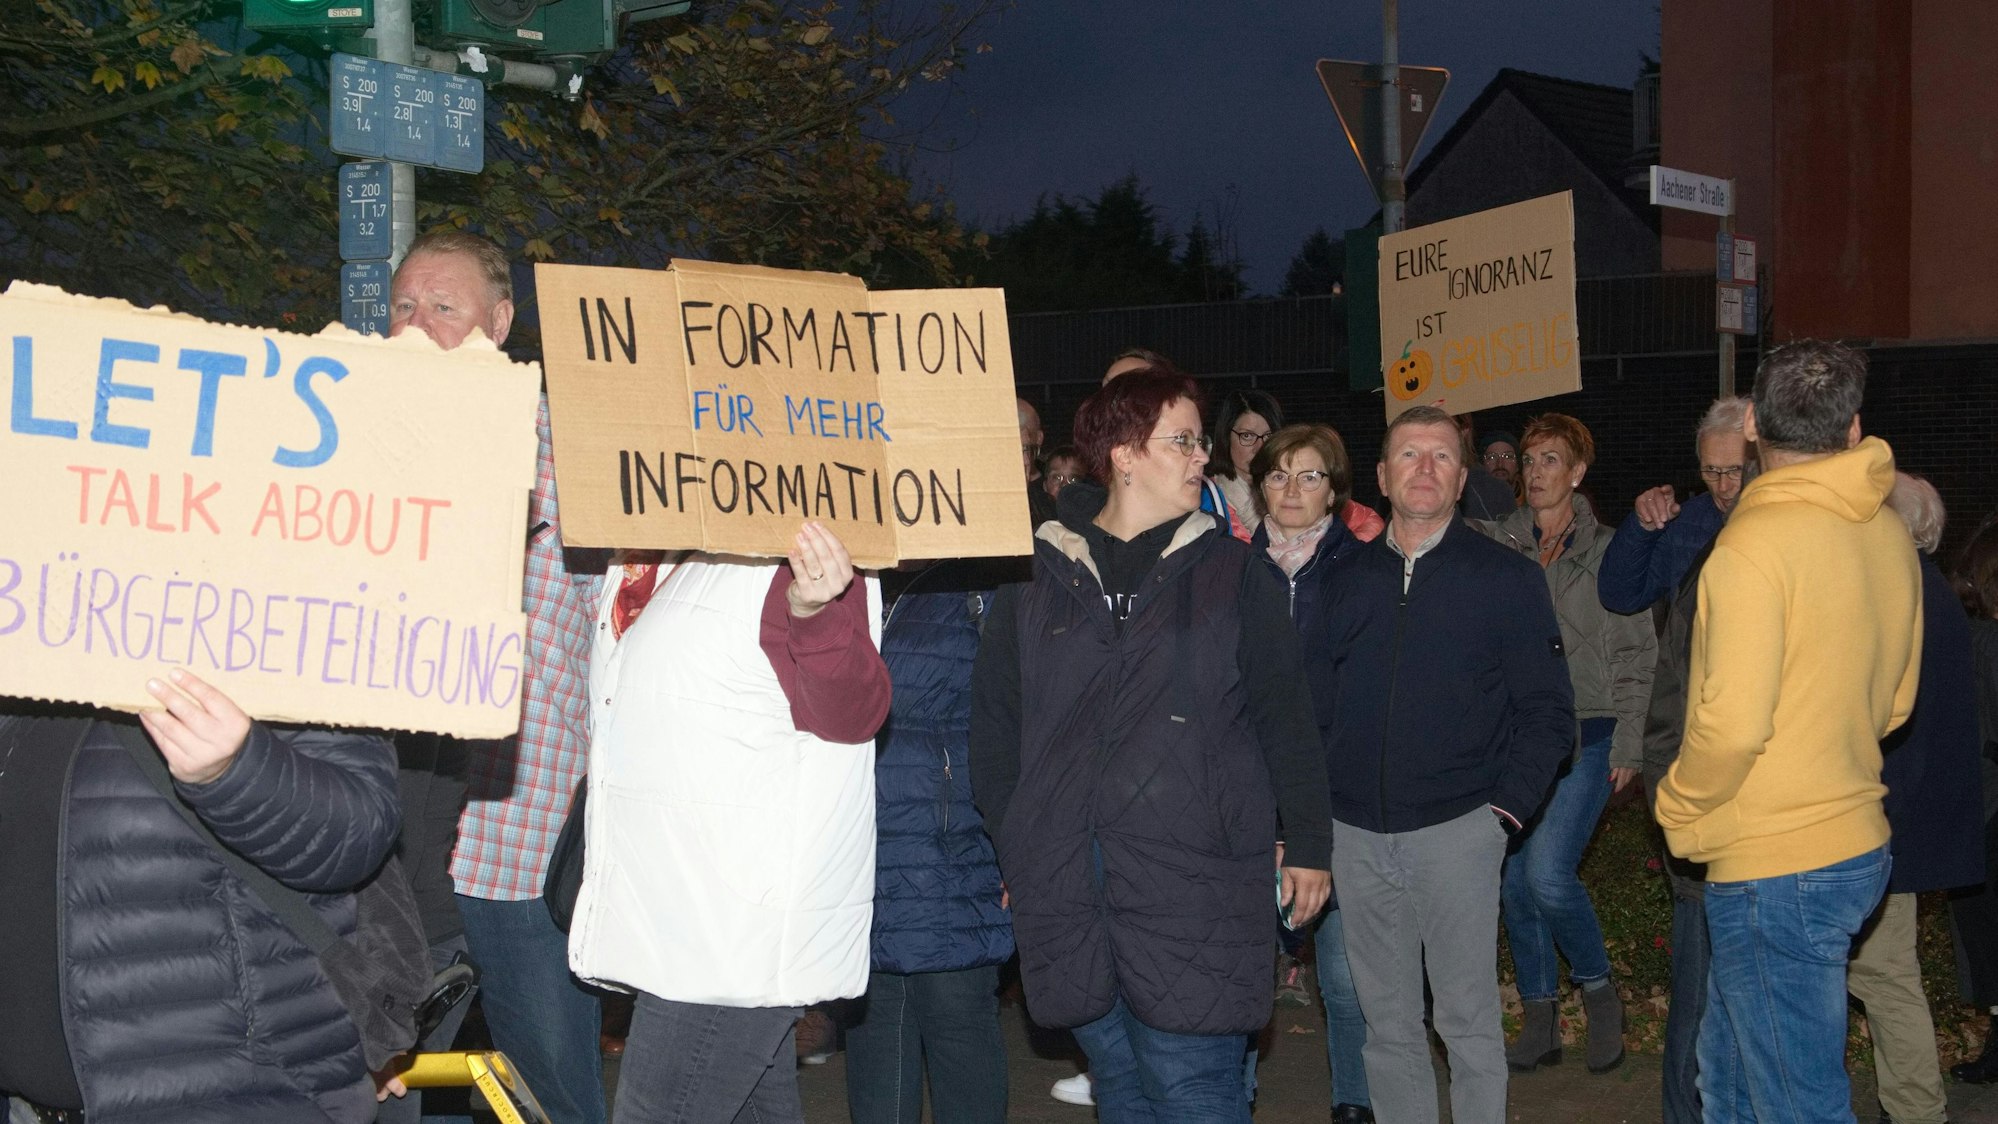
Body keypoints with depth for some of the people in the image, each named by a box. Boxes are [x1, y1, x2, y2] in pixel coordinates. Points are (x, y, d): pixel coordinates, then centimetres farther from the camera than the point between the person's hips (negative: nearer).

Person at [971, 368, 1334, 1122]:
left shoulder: (1228, 569, 5)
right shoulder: (1037, 576, 7)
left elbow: (1283, 714, 6)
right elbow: (993, 723, 9)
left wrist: (1308, 843, 5)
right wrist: (1011, 848, 5)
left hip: (1192, 876, -2)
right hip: (1065, 882, 2)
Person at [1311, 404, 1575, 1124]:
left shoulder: (1506, 579, 2)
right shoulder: (1347, 582, 10)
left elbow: (1547, 711, 0)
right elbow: (1316, 706, 11)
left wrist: (1506, 808, -8)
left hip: (1457, 829, -3)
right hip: (1356, 834, 3)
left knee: (1468, 1019, 2)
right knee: (1387, 1021, 10)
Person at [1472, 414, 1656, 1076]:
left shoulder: (1608, 551, 0)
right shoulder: (1498, 544, 8)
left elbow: (1636, 655, 1)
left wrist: (1628, 746, -4)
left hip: (1585, 735, -4)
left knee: (1548, 873, -18)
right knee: (1513, 880, 5)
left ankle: (1599, 991, 8)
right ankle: (1540, 1024, 19)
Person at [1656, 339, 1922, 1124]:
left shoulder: (1755, 544, -19)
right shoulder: (1888, 535, 5)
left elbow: (1733, 725, -23)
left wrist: (1678, 805, -5)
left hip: (1774, 868, -8)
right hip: (1857, 844, 8)